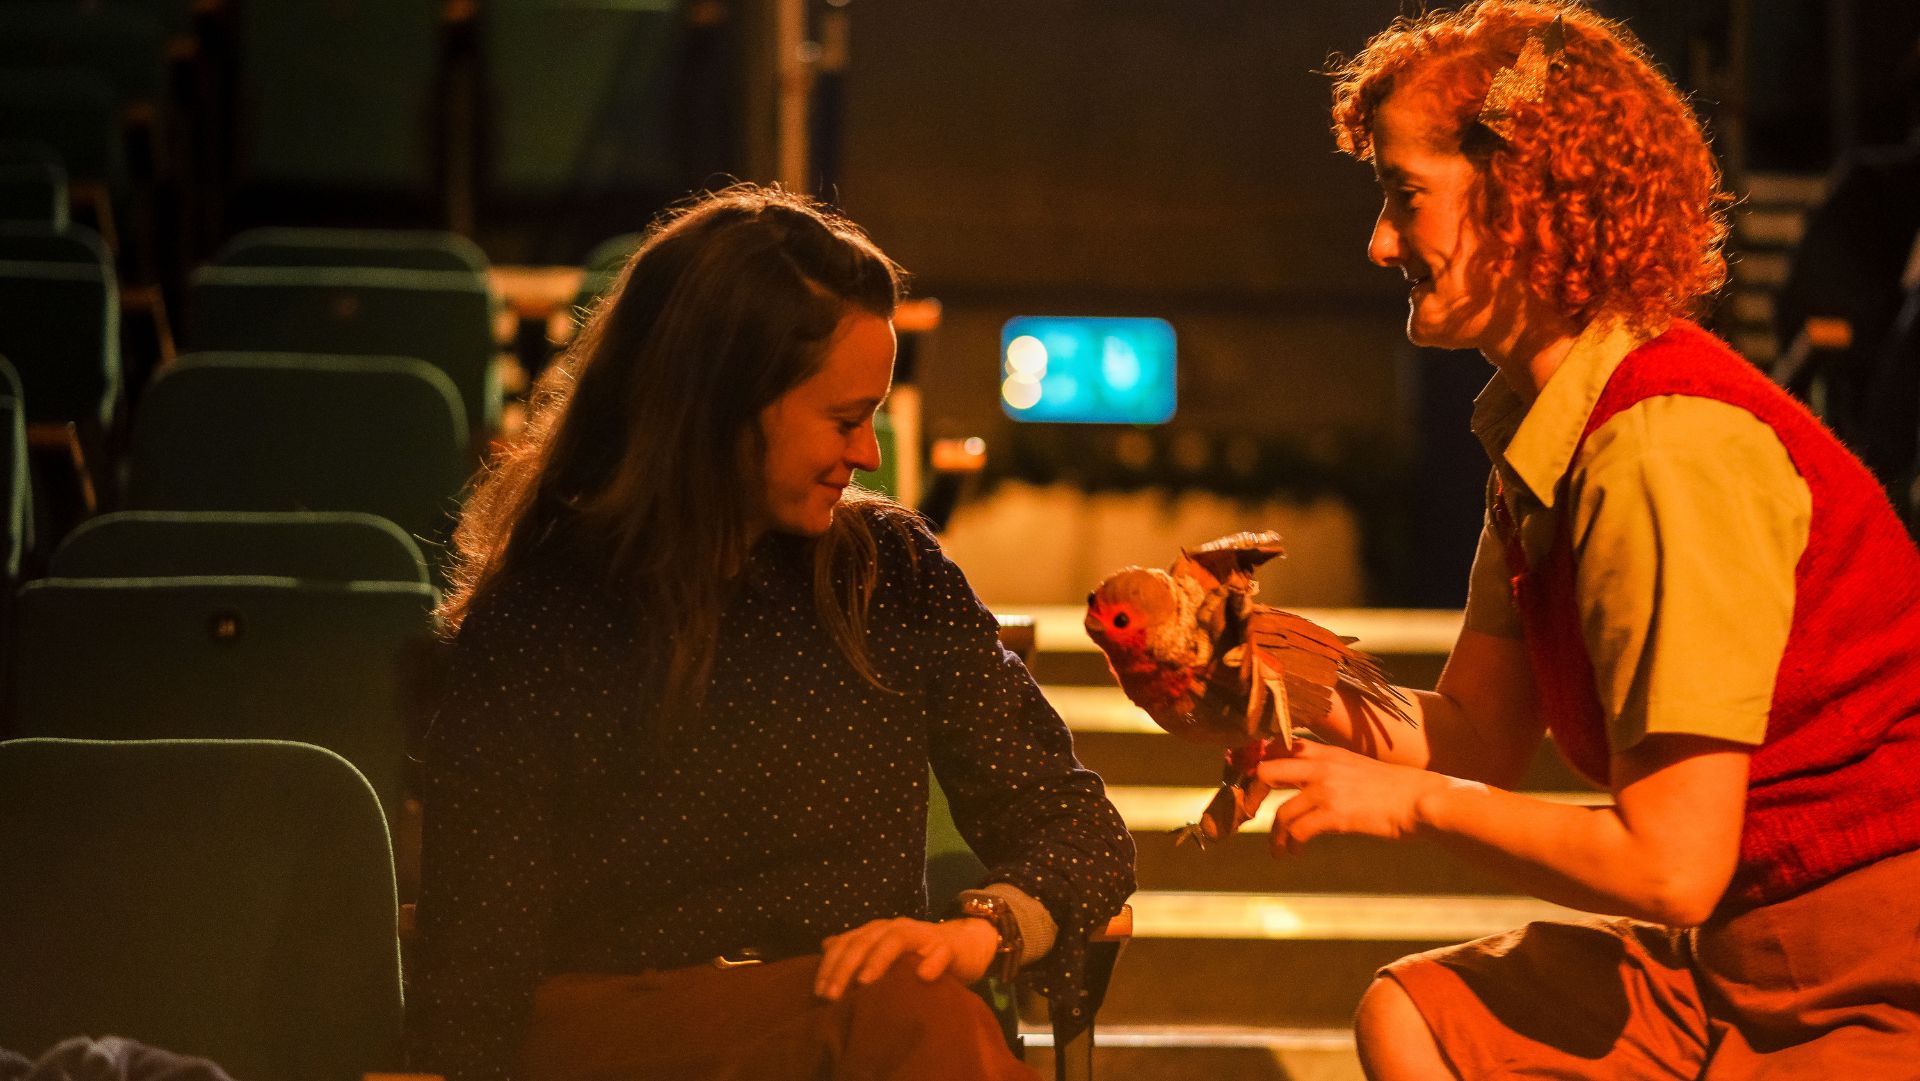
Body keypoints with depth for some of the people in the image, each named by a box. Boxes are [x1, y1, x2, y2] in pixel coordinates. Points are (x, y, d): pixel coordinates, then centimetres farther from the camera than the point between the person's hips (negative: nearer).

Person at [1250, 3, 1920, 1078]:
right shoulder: (1540, 437, 6)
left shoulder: (1669, 447, -23)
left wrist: (1409, 801, -9)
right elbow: (1474, 738, 10)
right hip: (1741, 955, 9)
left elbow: (1671, 863, -23)